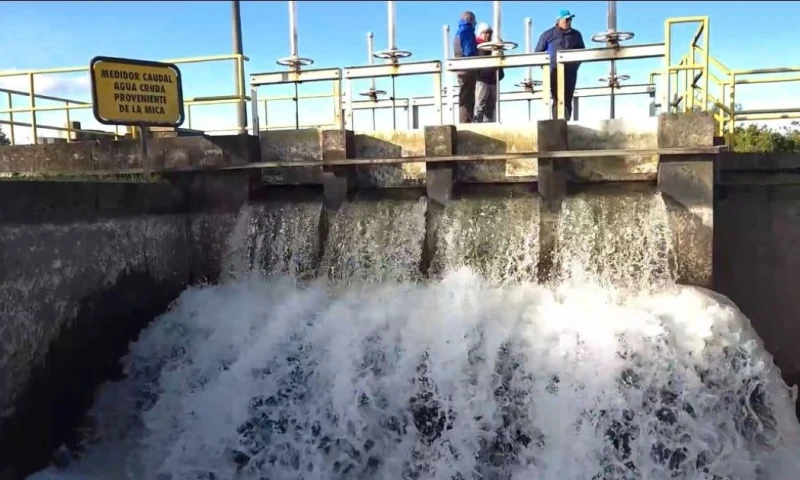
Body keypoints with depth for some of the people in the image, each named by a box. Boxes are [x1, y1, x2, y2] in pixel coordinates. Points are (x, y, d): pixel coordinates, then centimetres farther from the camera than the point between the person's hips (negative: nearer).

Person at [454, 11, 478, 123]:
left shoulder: (459, 32, 23)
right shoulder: (467, 30, -7)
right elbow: (470, 52, -16)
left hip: (462, 69, 10)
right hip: (468, 68, -9)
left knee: (465, 99, 9)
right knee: (467, 99, -12)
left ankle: (464, 124, 8)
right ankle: (466, 125, -15)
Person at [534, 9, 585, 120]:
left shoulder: (576, 35, 13)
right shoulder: (548, 34, 5)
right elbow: (537, 52, 8)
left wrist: (576, 64, 9)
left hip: (570, 71, 3)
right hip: (555, 70, -3)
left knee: (567, 100, 1)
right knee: (558, 100, -10)